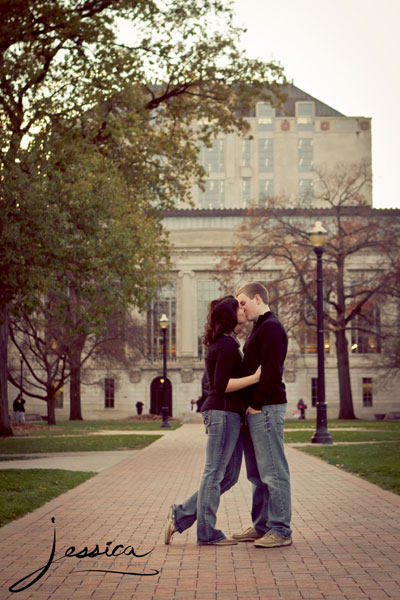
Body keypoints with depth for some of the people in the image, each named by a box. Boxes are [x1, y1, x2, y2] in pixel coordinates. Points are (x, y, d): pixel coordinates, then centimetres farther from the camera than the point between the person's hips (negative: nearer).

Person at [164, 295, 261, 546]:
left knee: (230, 475, 12)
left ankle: (182, 515, 15)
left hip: (229, 414, 10)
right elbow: (222, 385, -19)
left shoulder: (223, 343, 18)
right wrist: (255, 377, -19)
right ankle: (207, 533, 7)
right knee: (215, 473, -2)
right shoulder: (228, 345, -14)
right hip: (223, 412, -10)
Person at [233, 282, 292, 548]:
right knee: (258, 473, 14)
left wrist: (257, 404, -18)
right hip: (255, 409, 11)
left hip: (266, 408, -11)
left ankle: (281, 530, -3)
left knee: (273, 472, -7)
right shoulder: (259, 329, 21)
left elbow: (271, 371, -19)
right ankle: (262, 526, 21)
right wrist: (250, 405, 13)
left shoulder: (271, 328, -10)